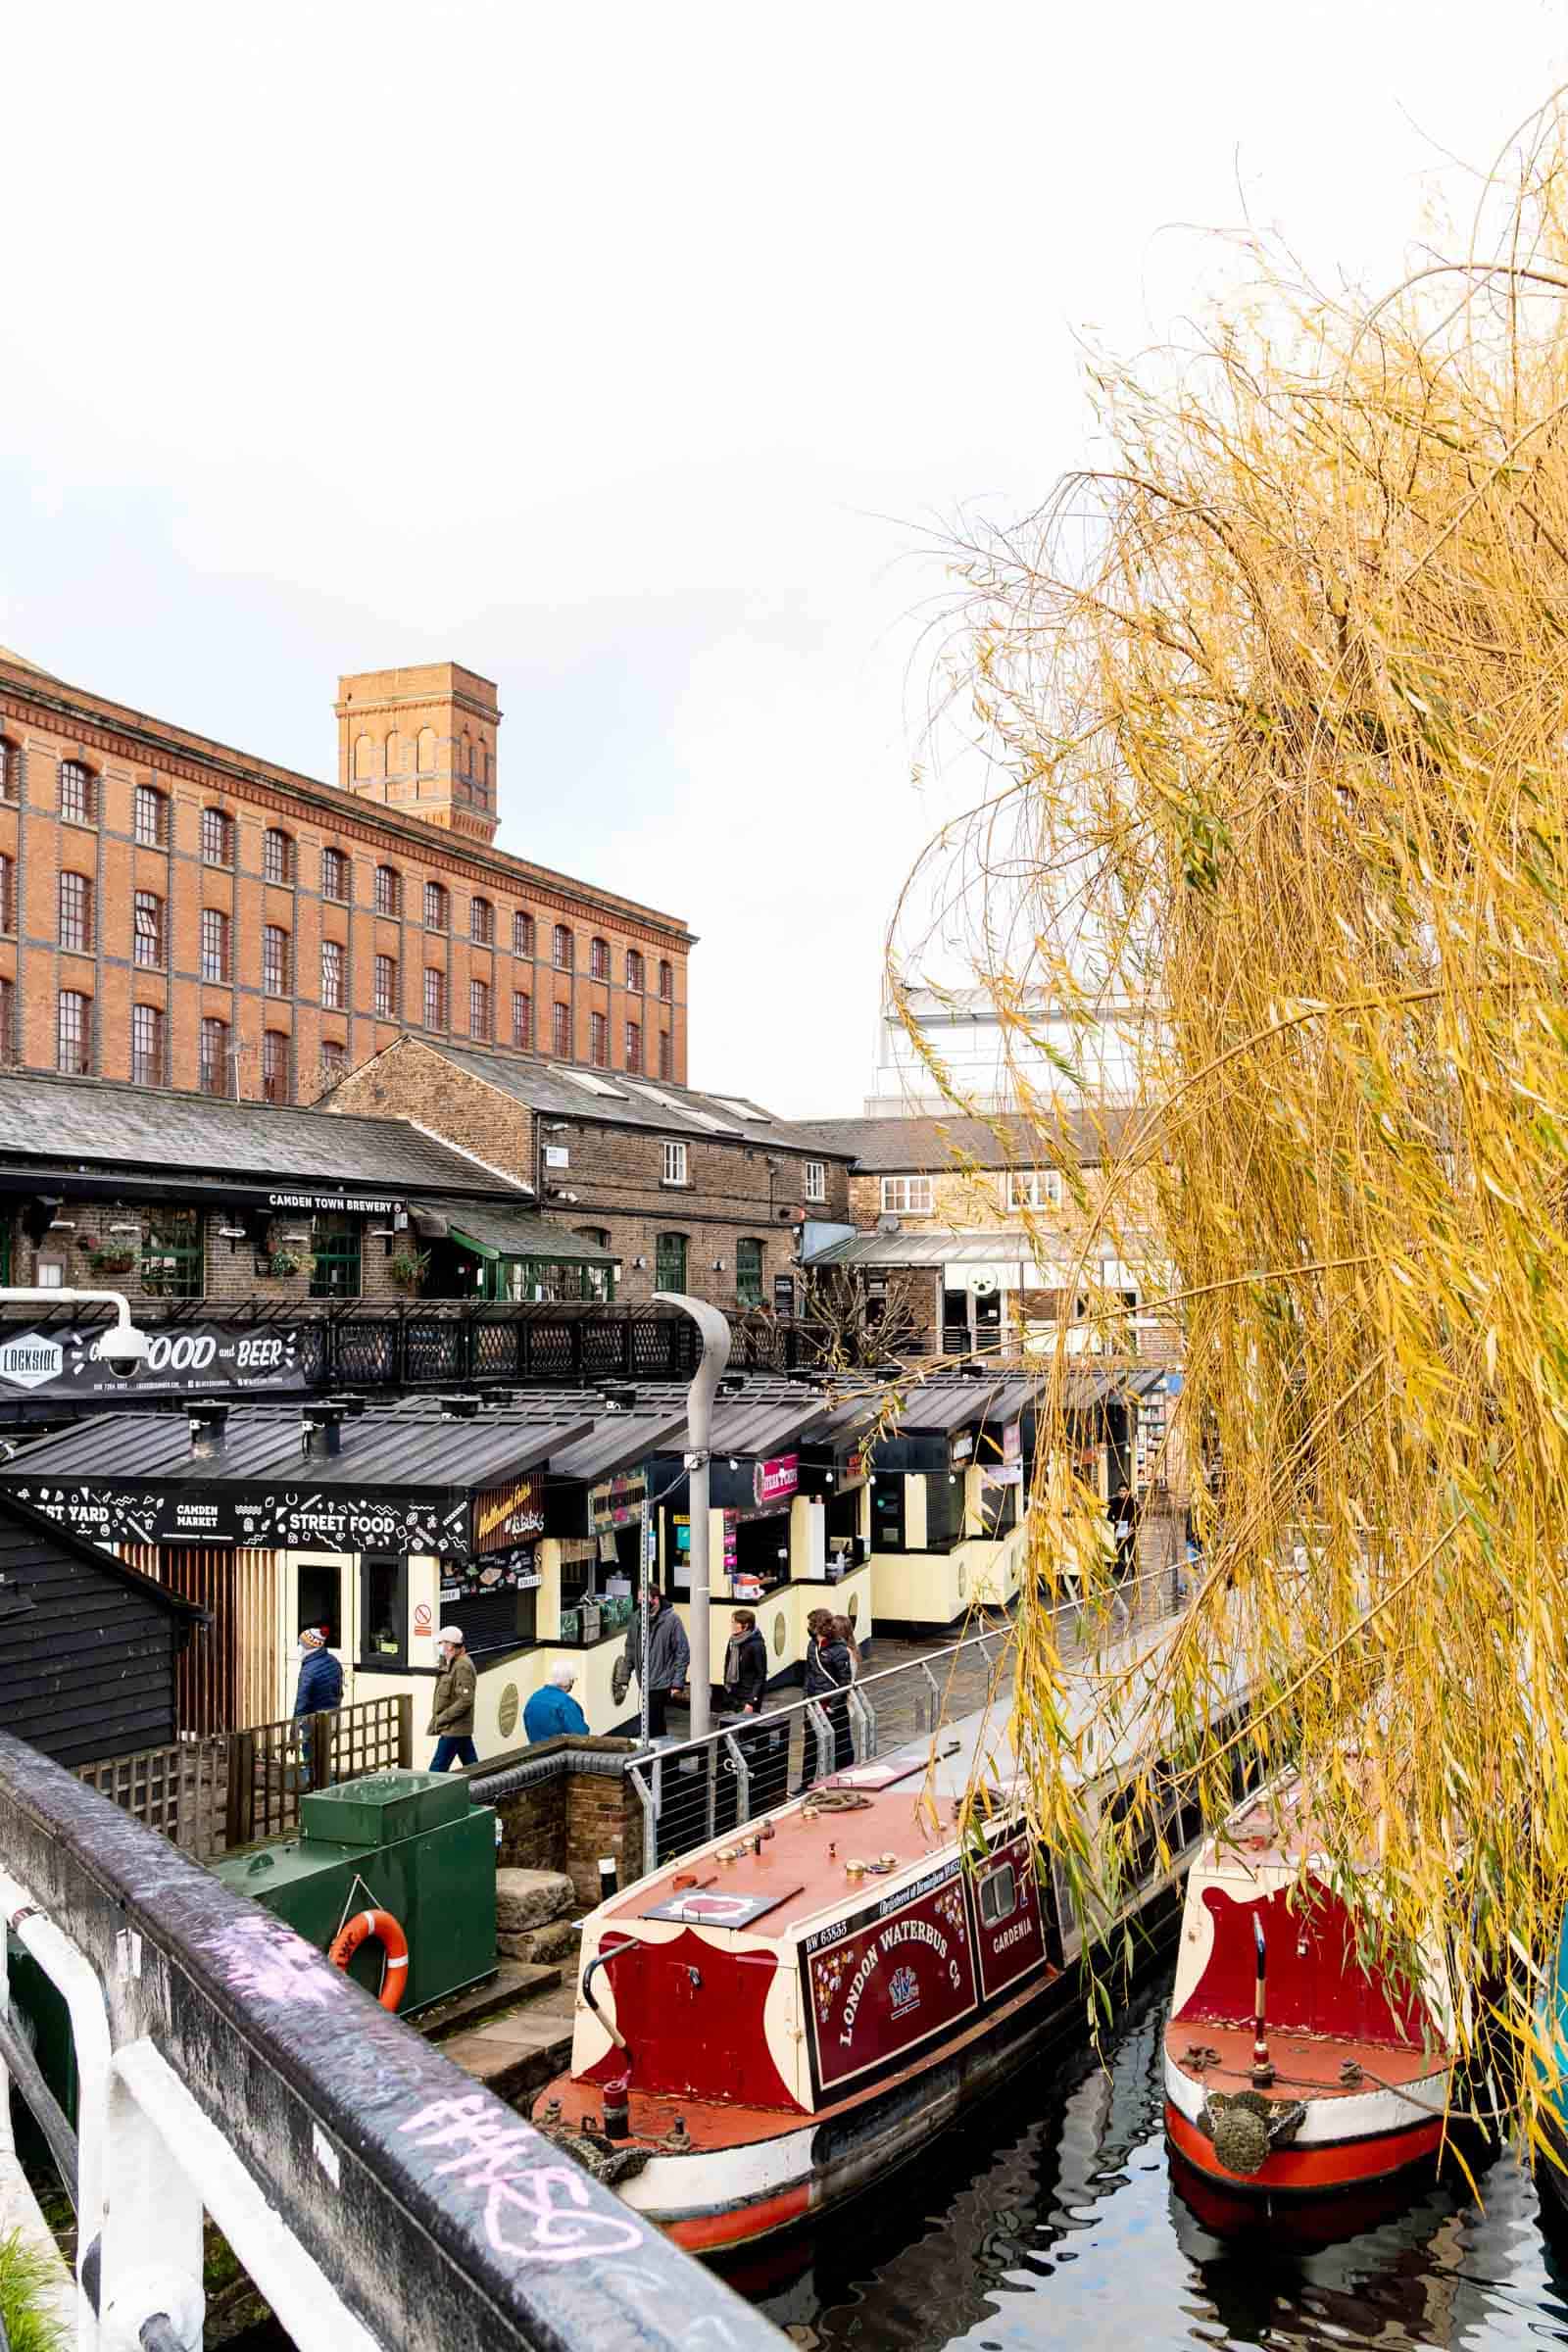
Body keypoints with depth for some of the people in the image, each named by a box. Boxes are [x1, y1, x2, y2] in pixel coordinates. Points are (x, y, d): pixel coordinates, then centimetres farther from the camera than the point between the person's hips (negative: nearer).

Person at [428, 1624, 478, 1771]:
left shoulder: (462, 1667, -17)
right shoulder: (451, 1664, 15)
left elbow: (465, 1700, -23)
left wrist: (441, 1719, -18)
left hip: (454, 1729, -10)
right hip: (460, 1728, 10)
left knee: (437, 1769, -8)